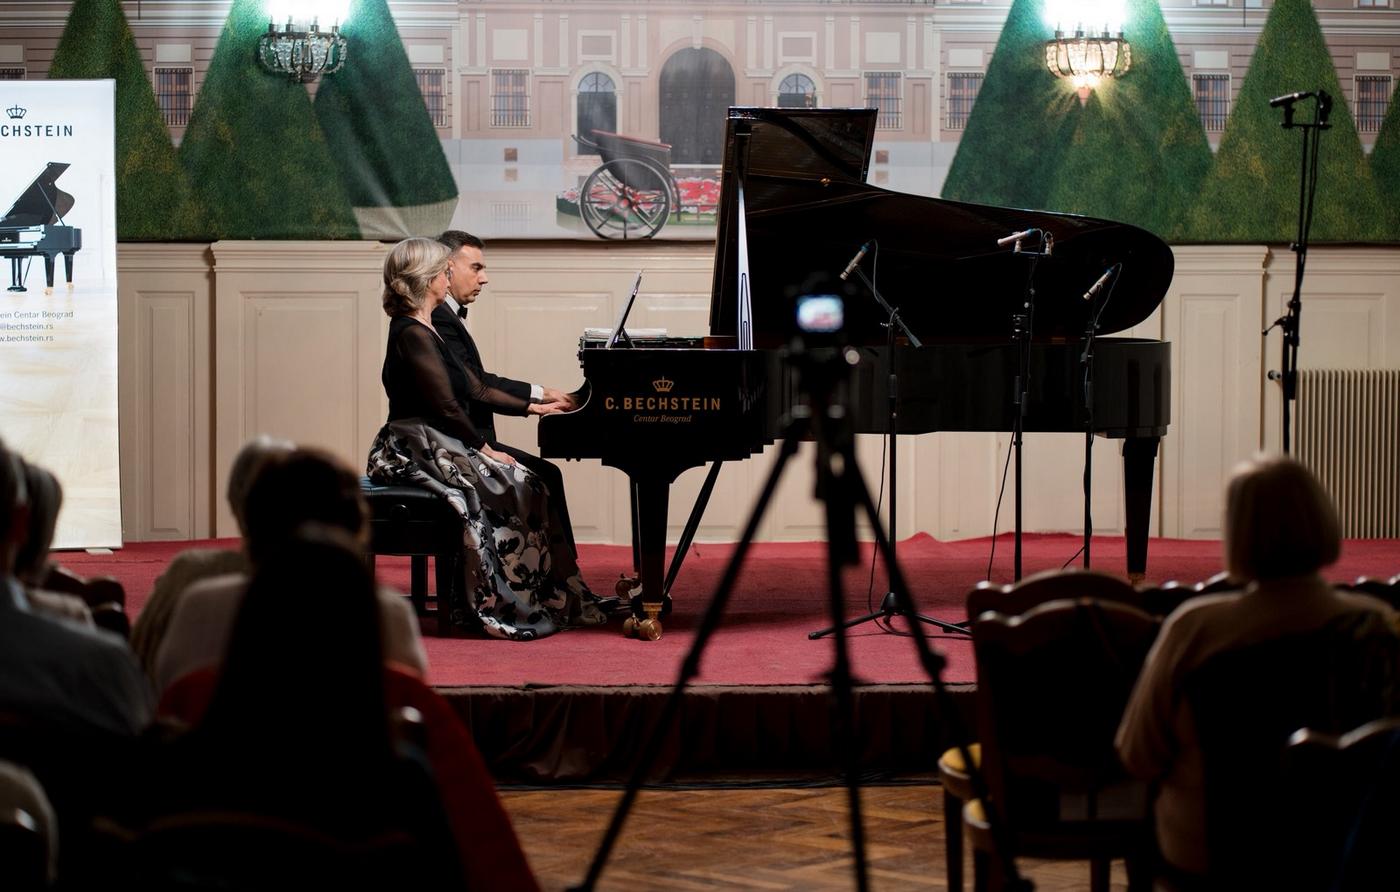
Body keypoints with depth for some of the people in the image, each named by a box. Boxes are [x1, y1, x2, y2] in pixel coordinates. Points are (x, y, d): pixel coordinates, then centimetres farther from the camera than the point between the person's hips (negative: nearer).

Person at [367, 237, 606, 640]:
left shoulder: (422, 330, 18)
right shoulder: (412, 334, -15)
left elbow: (475, 388, 23)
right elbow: (446, 407, -19)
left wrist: (529, 406, 24)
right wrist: (485, 449, -13)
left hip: (434, 445, 10)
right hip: (419, 450, -10)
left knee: (530, 481, 0)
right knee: (511, 486, -21)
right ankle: (507, 607, -16)